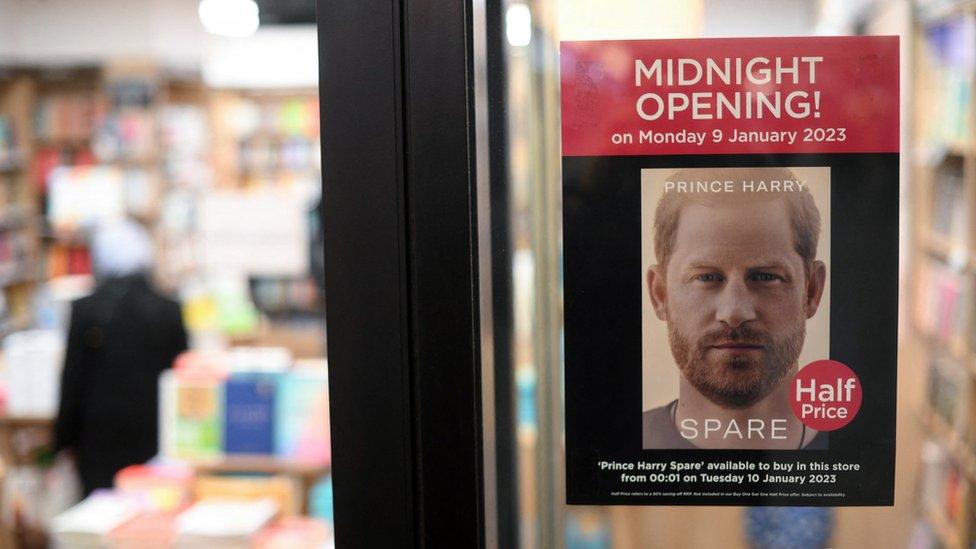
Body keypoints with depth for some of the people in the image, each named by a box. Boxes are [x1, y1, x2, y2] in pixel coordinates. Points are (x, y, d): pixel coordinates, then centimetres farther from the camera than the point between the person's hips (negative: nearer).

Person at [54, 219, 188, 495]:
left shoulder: (85, 310, -6)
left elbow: (72, 380, -2)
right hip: (155, 434, 1)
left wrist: (66, 439, 8)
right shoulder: (170, 311, -2)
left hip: (101, 436, -1)